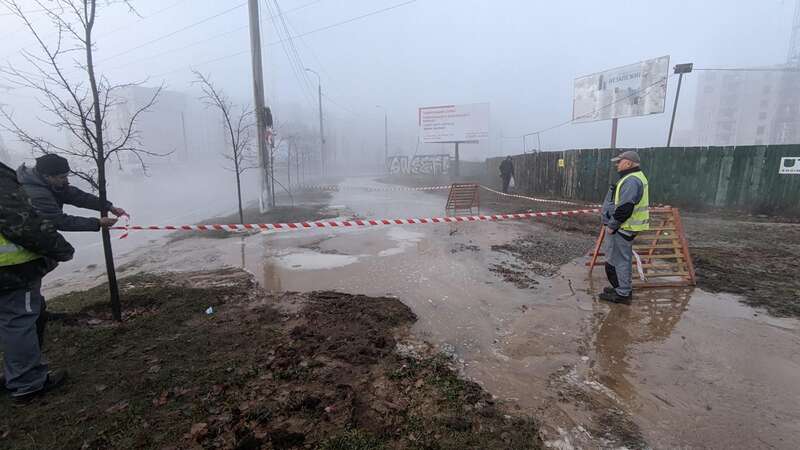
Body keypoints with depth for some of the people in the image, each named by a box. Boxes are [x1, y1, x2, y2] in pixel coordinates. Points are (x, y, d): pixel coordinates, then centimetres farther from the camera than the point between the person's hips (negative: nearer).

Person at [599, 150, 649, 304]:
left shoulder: (631, 181, -20)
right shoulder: (634, 178, 15)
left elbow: (624, 208, -26)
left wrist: (611, 225, -17)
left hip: (622, 228, -11)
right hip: (625, 228, 11)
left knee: (619, 259, -2)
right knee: (622, 258, 19)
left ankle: (622, 294, 8)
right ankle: (623, 288, 31)